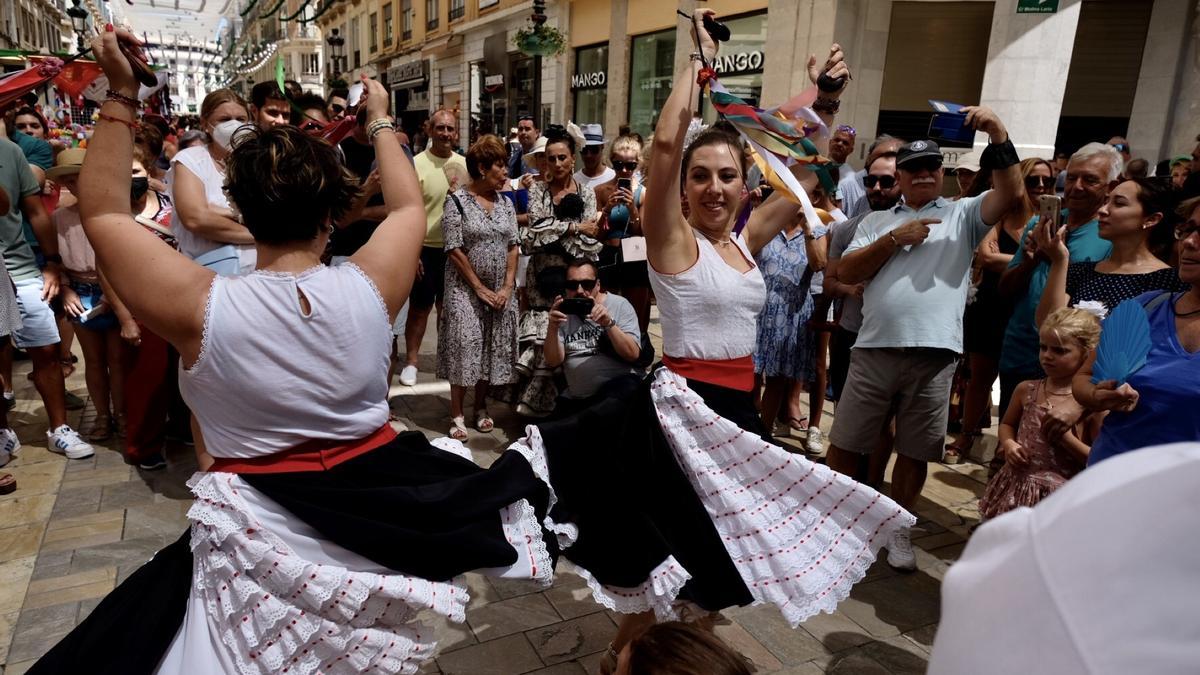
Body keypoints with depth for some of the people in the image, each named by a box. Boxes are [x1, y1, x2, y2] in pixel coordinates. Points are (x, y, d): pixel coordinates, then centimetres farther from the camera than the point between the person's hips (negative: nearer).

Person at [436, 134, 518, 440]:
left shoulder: (505, 203, 8)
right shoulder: (456, 201, -8)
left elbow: (512, 246, 6)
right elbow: (454, 250, -11)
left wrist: (507, 287, -4)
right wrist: (479, 288, -12)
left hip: (500, 290, 5)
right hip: (466, 288, -5)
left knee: (492, 348, 8)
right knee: (465, 347, -6)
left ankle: (481, 407, 23)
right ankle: (457, 415, 4)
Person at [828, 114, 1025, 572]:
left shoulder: (963, 215, 11)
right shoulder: (878, 221, 13)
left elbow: (1011, 193, -7)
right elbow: (845, 272, 3)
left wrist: (998, 134, -17)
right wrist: (895, 239, -6)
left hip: (935, 354, 0)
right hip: (875, 349, 0)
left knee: (916, 451, 11)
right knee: (846, 442, 6)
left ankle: (897, 529, 28)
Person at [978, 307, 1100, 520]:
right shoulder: (1026, 390, 2)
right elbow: (1007, 424, 19)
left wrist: (1067, 439, -20)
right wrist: (1008, 444, -1)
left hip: (1059, 495, -4)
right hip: (1016, 487, 4)